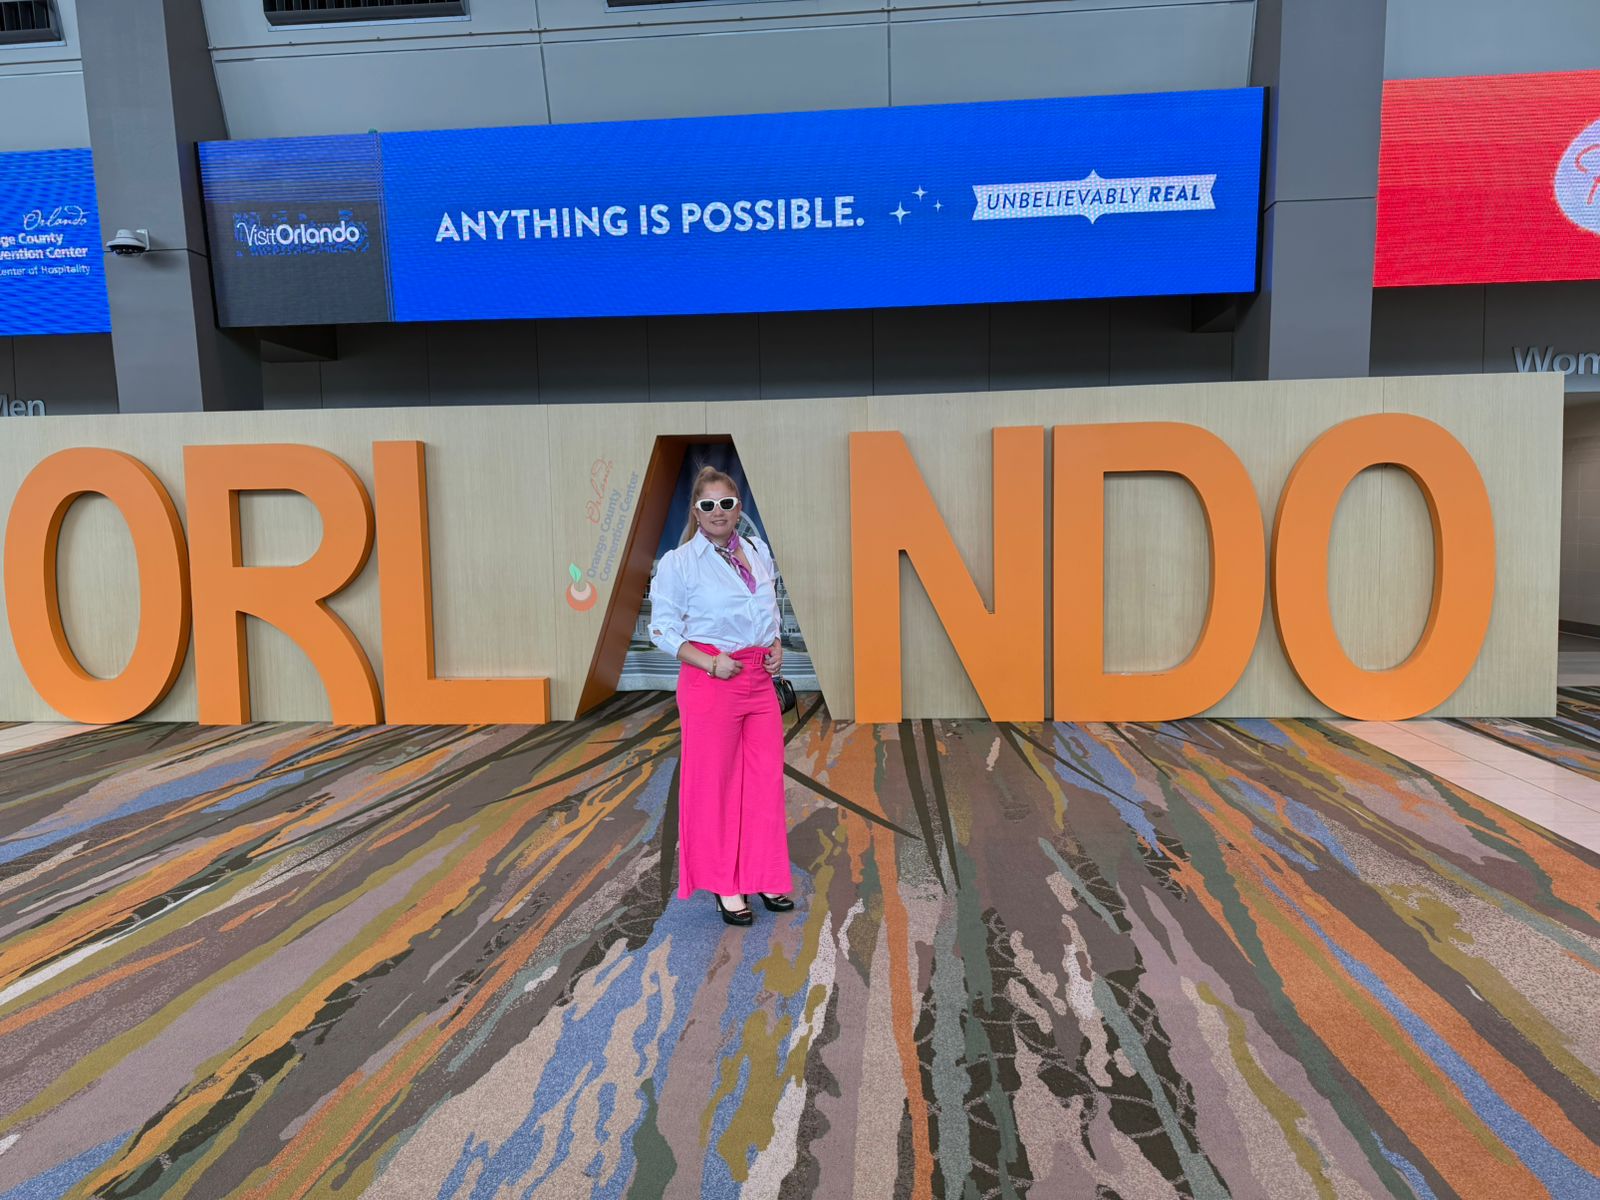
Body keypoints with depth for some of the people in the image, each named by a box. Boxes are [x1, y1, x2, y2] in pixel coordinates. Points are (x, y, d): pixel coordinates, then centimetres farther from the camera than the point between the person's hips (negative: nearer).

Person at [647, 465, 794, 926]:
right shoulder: (677, 562, -7)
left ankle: (765, 877, 26)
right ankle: (724, 886, 20)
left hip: (760, 680, 6)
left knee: (767, 779, 10)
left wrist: (776, 645, 4)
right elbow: (663, 629, -6)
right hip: (710, 681, -5)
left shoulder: (758, 552, 10)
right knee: (712, 783, 4)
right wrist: (711, 662, -17)